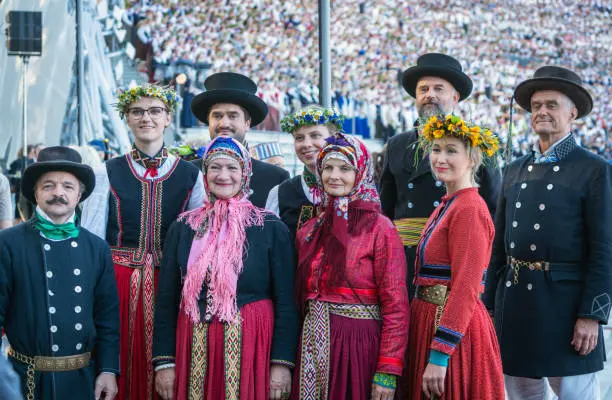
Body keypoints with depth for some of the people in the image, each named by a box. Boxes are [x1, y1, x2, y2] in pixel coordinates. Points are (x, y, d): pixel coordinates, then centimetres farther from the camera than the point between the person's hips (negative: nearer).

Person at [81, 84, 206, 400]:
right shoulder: (107, 173, 5)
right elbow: (90, 239, 3)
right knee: (122, 372, 1)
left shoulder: (190, 175, 7)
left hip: (169, 287, 1)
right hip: (118, 283, 0)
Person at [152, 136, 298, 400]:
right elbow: (166, 300, 7)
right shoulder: (182, 228, 7)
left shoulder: (272, 228, 0)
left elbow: (286, 302, -2)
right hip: (195, 350, 2)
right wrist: (164, 361, 1)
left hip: (251, 347, -2)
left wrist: (282, 363, -8)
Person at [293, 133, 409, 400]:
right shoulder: (310, 231, 9)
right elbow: (302, 297, 14)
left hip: (359, 348, -5)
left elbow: (396, 307, -11)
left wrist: (388, 372, -18)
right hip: (314, 347, 5)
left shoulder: (379, 229, -6)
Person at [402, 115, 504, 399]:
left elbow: (465, 290, -21)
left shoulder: (470, 209, -16)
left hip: (453, 329, -9)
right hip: (430, 321, 9)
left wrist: (439, 355, -23)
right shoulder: (447, 205, 13)